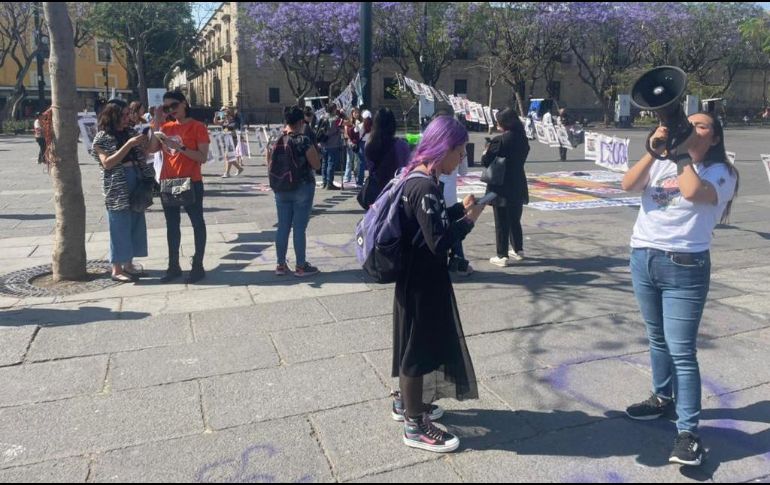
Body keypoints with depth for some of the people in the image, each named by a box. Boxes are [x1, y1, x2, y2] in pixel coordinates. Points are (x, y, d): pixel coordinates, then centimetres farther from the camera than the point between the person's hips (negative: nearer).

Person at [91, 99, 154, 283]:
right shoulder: (102, 138, -6)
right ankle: (117, 269, 11)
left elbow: (147, 150, 10)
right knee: (119, 227, 0)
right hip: (116, 188, -6)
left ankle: (128, 263, 26)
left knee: (136, 224, 12)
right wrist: (129, 144, -21)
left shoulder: (131, 132, 9)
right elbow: (107, 163, -17)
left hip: (136, 183, 6)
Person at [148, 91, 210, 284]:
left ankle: (198, 266, 10)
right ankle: (174, 266, 22)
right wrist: (157, 122, -3)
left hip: (191, 183, -6)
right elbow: (153, 149, -3)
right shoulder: (166, 127, 10)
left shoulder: (197, 127, -6)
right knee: (172, 225, 12)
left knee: (197, 223, 3)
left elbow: (202, 157, -14)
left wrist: (179, 147, -23)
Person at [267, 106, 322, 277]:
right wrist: (316, 153, 7)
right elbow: (316, 165, -11)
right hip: (302, 188, -5)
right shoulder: (304, 141, -13)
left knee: (283, 227, 10)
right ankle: (301, 266, 9)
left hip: (281, 188, 5)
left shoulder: (278, 141, 3)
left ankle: (281, 265, 17)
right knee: (299, 228, 1)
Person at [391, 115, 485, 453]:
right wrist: (469, 219, -14)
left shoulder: (417, 178, 7)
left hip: (417, 276, 10)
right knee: (418, 347, 1)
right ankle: (415, 426, 16)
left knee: (415, 343, 22)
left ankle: (405, 402, 39)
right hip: (423, 281, -10)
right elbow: (439, 241, -26)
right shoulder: (425, 187, -24)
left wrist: (461, 208, 6)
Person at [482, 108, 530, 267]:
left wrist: (486, 152, 5)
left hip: (502, 188, -6)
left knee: (501, 223, 1)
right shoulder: (523, 139, 4)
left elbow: (486, 161, -14)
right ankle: (518, 250, 29)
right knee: (515, 220, 19)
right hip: (518, 186, 7)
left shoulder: (499, 140, -17)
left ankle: (502, 256, 4)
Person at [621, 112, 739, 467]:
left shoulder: (720, 172, -3)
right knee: (657, 339, 19)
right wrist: (655, 150, -12)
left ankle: (688, 431, -2)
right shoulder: (662, 163, 10)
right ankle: (663, 398, 37)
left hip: (684, 266, -5)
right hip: (642, 259, 5)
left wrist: (684, 155, -11)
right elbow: (628, 185, -6)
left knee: (681, 351, -8)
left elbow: (692, 192, -24)